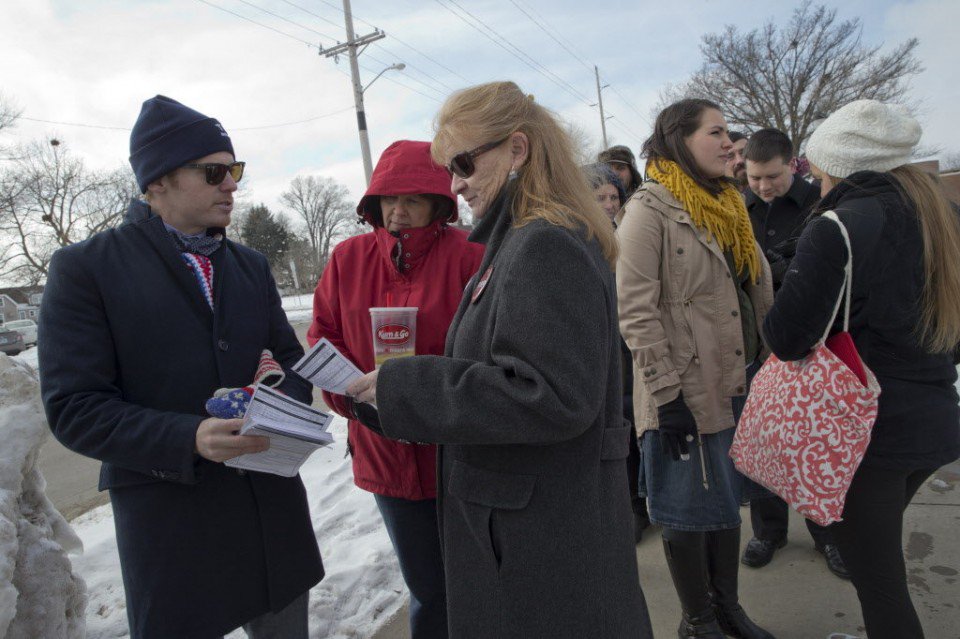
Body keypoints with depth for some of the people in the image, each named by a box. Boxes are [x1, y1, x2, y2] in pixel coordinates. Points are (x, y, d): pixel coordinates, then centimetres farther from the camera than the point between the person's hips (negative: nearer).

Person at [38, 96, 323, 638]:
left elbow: (292, 359, 12)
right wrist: (189, 439, -25)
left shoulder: (251, 266, 10)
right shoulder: (86, 267, -6)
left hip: (273, 509, 5)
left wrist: (289, 406, -11)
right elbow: (74, 408, -11)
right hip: (170, 521, -4)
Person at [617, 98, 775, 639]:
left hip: (735, 385, 8)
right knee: (690, 511, 8)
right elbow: (637, 311, -18)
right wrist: (667, 395, -20)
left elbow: (759, 294, 19)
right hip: (685, 393, -8)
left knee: (728, 500, 19)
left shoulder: (728, 206, 12)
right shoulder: (650, 210, -12)